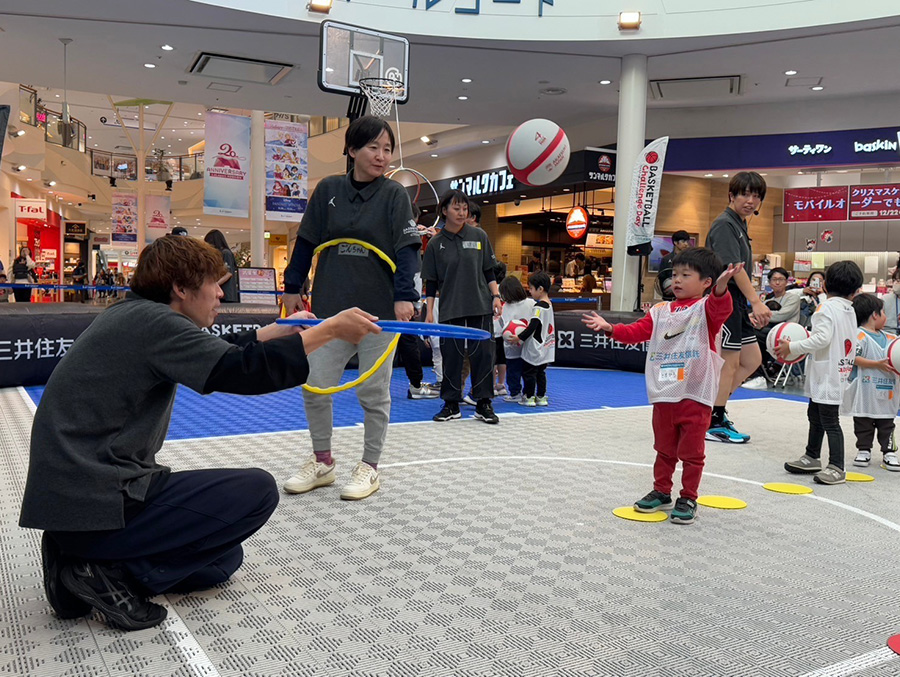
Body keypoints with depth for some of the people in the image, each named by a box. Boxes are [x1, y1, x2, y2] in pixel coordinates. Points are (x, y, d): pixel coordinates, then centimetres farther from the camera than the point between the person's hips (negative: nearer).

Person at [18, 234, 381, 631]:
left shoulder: (132, 316, 12)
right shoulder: (153, 321, -17)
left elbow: (214, 355, 24)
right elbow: (243, 371, -25)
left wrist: (280, 330, 26)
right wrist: (330, 329, -17)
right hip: (96, 505, -10)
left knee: (222, 560, 17)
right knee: (258, 490, -8)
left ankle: (80, 560, 9)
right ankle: (118, 572, -7)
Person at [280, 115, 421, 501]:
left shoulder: (394, 194, -1)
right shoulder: (328, 190, 5)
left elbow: (407, 249, -8)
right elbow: (306, 242, 11)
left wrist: (404, 296, -20)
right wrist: (292, 288, 9)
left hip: (380, 310, -2)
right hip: (331, 307, 3)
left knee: (374, 392, 5)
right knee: (314, 385, 3)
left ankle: (369, 468, 21)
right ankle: (322, 462, 23)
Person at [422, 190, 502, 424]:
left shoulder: (479, 236, 5)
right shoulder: (436, 244, 4)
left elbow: (489, 271, 10)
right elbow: (431, 282, 6)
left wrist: (496, 296, 1)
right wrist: (429, 311, 2)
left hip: (480, 307, 0)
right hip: (450, 309, 0)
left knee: (483, 354, -1)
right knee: (451, 356, 2)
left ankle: (483, 404, 9)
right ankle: (451, 404, 13)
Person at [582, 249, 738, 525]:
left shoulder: (706, 308, -6)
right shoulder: (661, 311, 10)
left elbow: (721, 308, -28)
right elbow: (637, 331, 8)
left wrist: (721, 287, -48)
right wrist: (610, 328, -7)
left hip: (695, 395, -5)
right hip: (663, 394, 5)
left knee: (691, 452, 6)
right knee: (664, 449, 18)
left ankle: (688, 498, 20)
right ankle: (661, 492, 32)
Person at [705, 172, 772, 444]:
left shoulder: (739, 225, 18)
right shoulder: (724, 224, -12)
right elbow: (734, 267, -21)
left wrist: (749, 307, 16)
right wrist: (756, 302, -27)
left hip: (737, 302, 10)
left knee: (752, 359, 14)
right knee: (731, 362, -3)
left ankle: (714, 407, 21)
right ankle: (714, 424, 8)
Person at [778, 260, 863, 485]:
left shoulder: (827, 308, -15)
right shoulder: (850, 311, 13)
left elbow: (822, 338, -25)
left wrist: (792, 347, -18)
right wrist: (809, 337, 21)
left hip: (827, 376, -10)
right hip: (839, 372, 10)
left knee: (829, 421, -7)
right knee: (815, 415, 19)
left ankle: (836, 467, -4)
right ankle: (812, 457, 29)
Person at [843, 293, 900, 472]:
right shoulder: (860, 336, -11)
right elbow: (854, 358, -20)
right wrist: (877, 365, -21)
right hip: (865, 393, -6)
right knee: (863, 424, 7)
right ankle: (864, 450, 19)